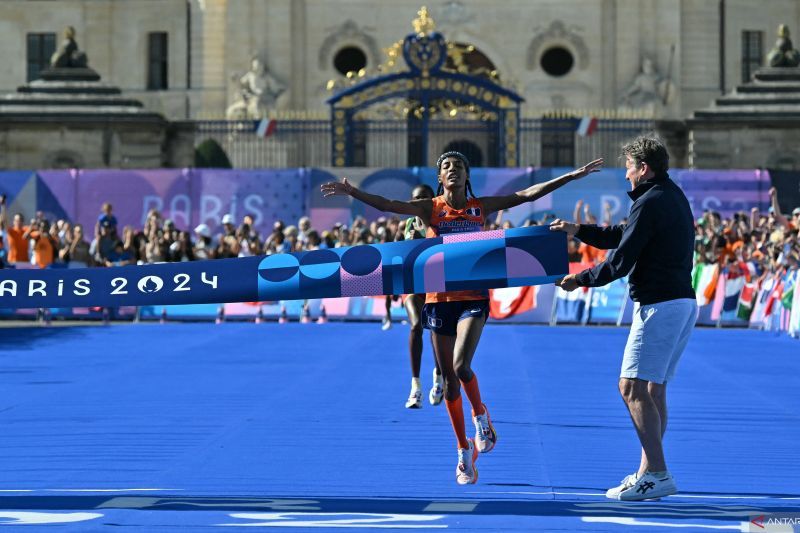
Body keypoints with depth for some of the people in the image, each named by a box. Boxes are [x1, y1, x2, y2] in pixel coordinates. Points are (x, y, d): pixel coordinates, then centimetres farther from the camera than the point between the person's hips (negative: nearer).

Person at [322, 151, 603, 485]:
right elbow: (387, 205, -13)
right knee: (449, 378, 6)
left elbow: (529, 194, 1)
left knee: (461, 365, -22)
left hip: (473, 297, -1)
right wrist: (352, 192, -30)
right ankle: (464, 449, 20)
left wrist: (573, 176, -3)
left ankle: (480, 416, 8)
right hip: (439, 299, 1)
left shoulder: (481, 207, 3)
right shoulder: (430, 208, 0)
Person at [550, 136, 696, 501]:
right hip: (683, 302, 10)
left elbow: (620, 262, -14)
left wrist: (580, 280, -1)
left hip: (659, 304, -10)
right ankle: (650, 472, 15)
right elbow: (624, 237, 27)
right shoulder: (673, 197, 18)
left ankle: (657, 474, -17)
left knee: (632, 387, -12)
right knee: (653, 389, 13)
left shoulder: (650, 203, -13)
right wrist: (577, 231, 27)